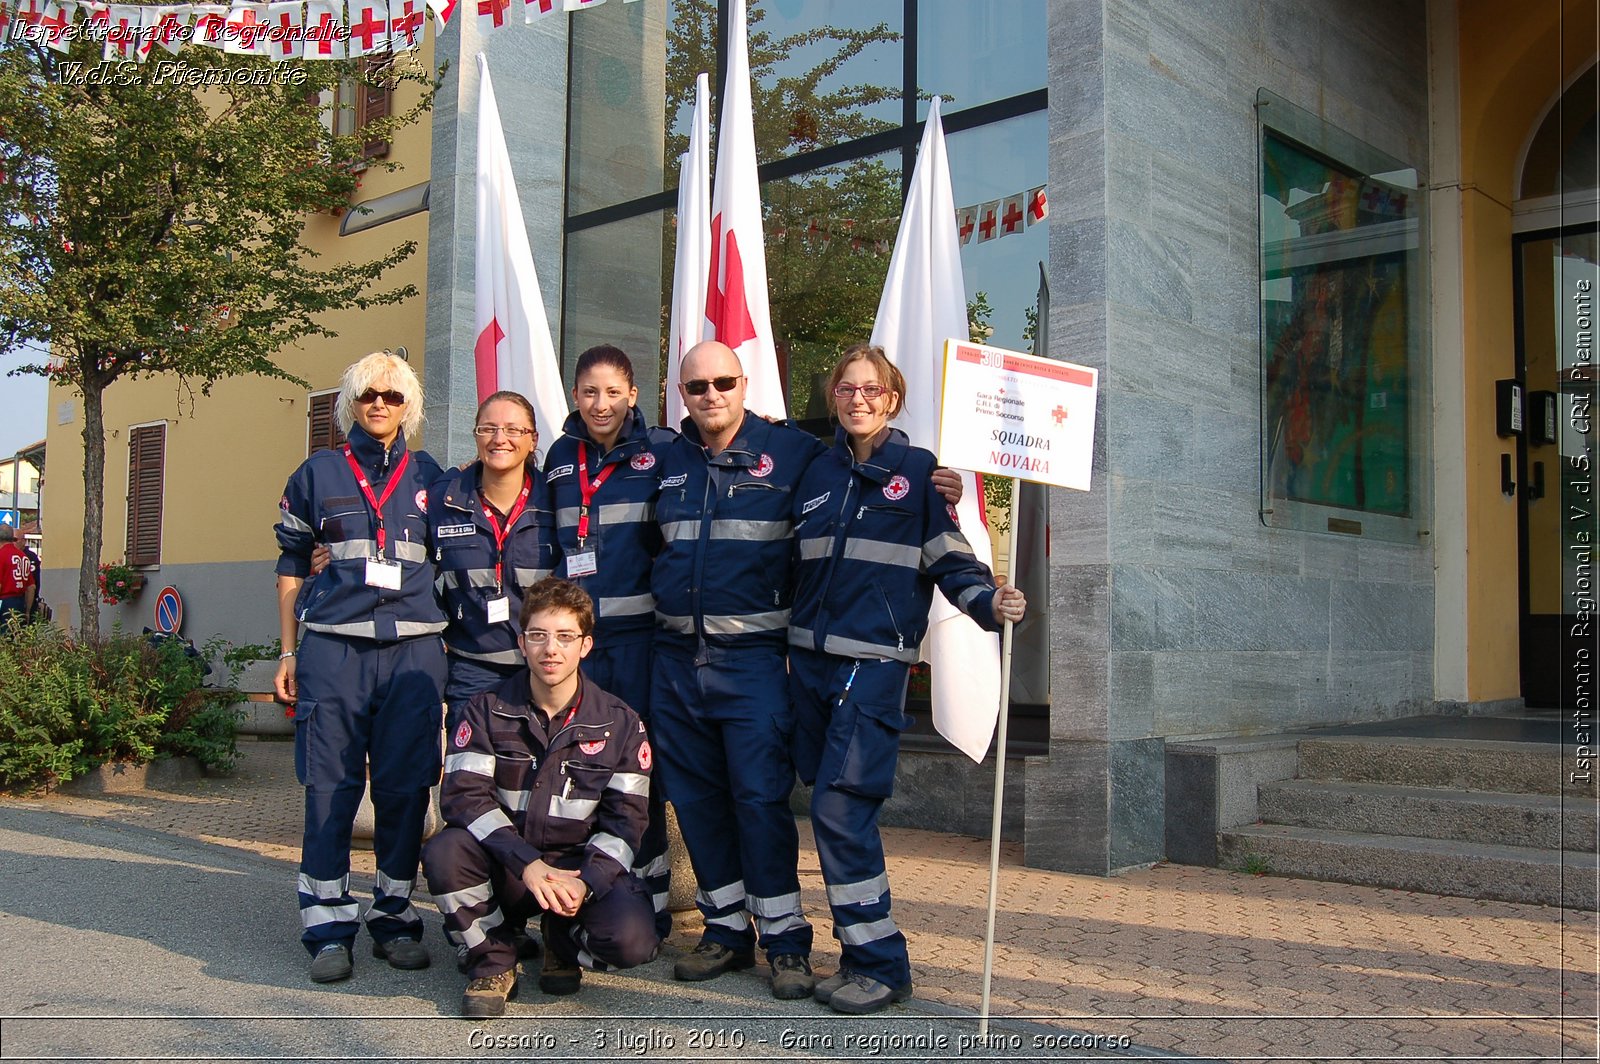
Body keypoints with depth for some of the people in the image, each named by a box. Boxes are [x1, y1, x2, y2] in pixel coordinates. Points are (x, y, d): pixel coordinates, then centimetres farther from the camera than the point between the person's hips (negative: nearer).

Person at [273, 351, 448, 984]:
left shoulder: (428, 477, 13)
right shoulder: (317, 474, 11)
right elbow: (291, 565, 14)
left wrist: (450, 648, 9)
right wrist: (288, 653, 8)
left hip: (413, 649, 1)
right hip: (333, 647, 0)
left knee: (405, 786, 2)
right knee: (329, 784, -2)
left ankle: (395, 919, 13)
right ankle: (328, 928, 6)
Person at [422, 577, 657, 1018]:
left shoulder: (620, 723, -1)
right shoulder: (487, 711, -2)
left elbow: (625, 820, -4)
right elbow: (463, 796, -14)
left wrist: (585, 882, -23)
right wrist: (529, 865, -28)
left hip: (583, 868, 0)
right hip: (506, 868, 0)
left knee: (632, 939, -28)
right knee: (444, 851, -31)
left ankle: (565, 942, 10)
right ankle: (492, 962, -5)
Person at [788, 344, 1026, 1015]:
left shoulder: (920, 471, 1)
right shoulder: (816, 474, 15)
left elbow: (951, 560, -2)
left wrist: (989, 603, -20)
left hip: (875, 661, -5)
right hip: (809, 657, 6)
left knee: (840, 809, -13)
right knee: (831, 810, 8)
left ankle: (880, 964, -1)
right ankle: (859, 952, 21)